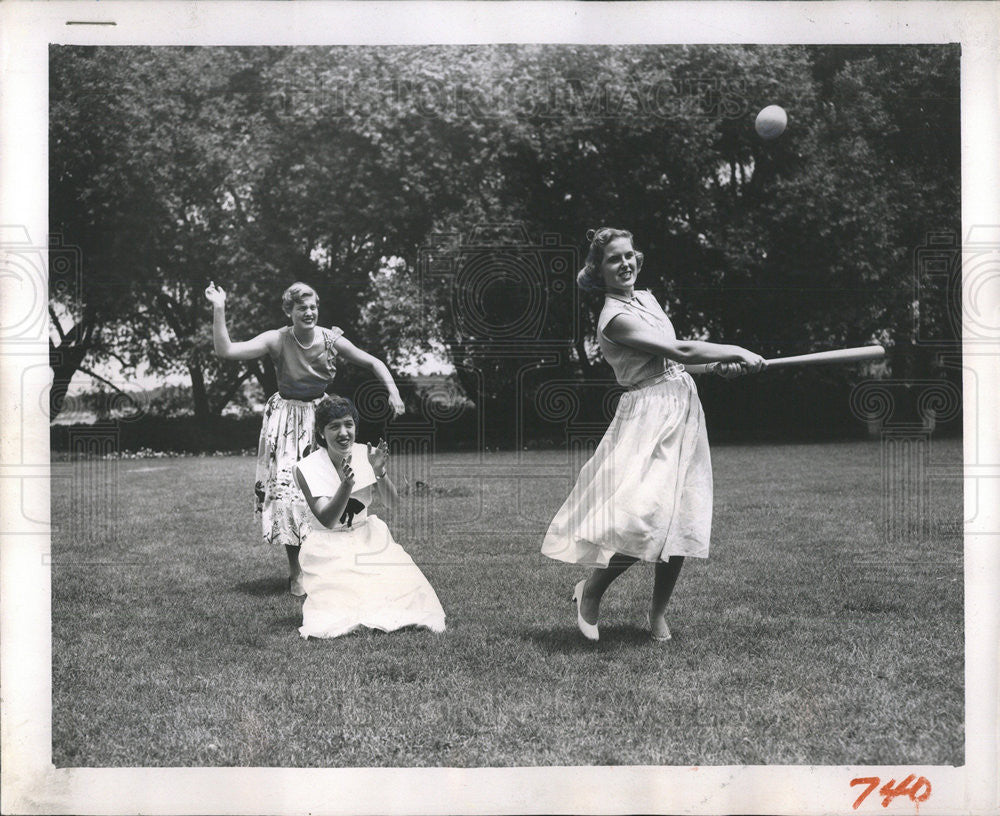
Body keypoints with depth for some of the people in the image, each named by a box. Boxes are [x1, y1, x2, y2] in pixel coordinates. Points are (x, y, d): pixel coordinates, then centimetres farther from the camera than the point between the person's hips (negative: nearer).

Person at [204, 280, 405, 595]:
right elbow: (226, 350, -18)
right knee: (285, 488, -7)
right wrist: (218, 309, -24)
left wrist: (393, 392, -10)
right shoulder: (277, 340, -11)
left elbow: (373, 363, 3)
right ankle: (295, 573, 3)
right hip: (286, 421, -1)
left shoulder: (331, 340, -8)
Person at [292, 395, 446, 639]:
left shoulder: (366, 455, -4)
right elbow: (327, 520, -22)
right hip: (329, 548, -3)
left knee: (403, 589, -18)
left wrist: (380, 472, -28)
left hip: (368, 538, 4)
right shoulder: (307, 468, -15)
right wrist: (346, 485, -38)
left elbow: (391, 503, -9)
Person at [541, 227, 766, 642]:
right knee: (647, 514, -20)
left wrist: (718, 365, 5)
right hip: (649, 414, -8)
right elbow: (680, 351, -16)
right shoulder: (614, 318, -13)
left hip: (683, 409, 8)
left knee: (682, 522, 7)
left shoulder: (647, 298, 15)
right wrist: (737, 352, -8)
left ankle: (658, 612, 21)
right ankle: (589, 592, 2)